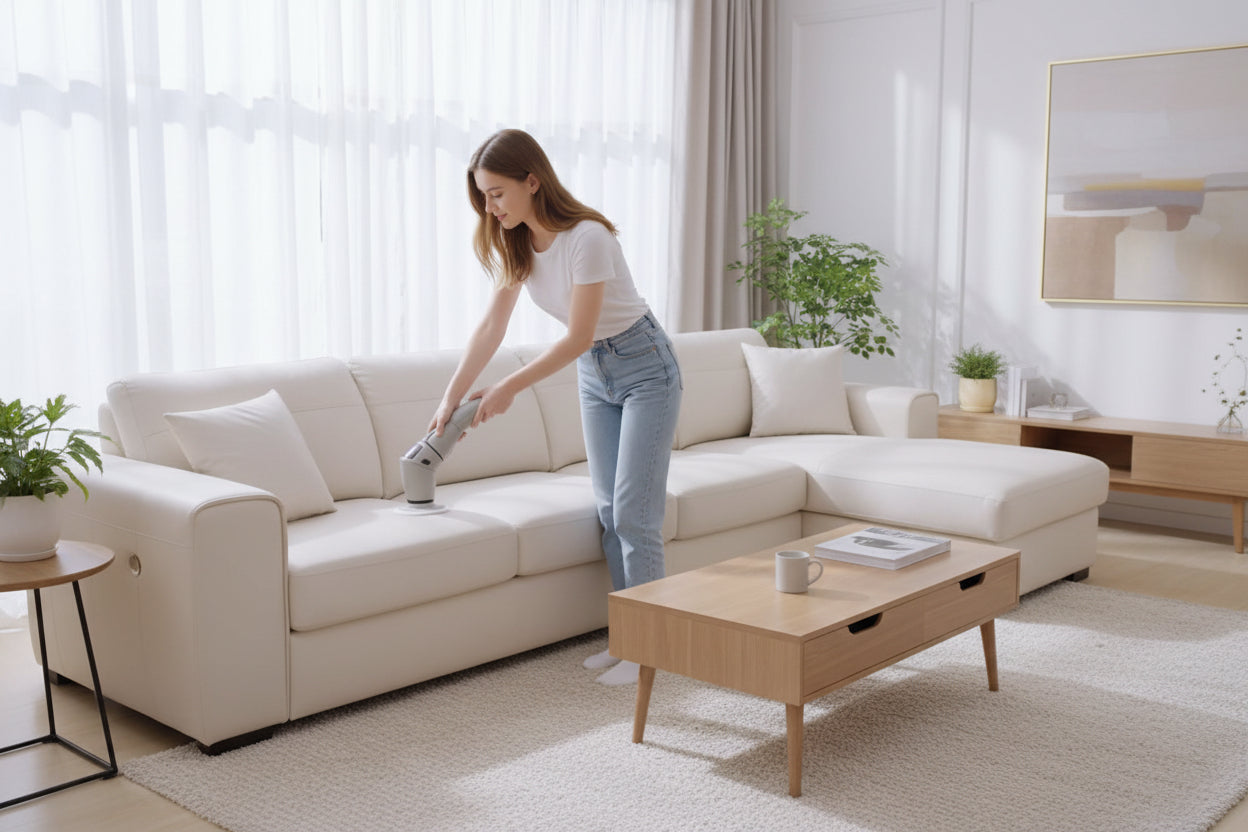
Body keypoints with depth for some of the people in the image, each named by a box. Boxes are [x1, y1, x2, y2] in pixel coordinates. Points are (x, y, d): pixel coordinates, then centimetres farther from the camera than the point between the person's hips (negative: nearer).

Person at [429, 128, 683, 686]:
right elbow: (491, 327, -2)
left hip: (643, 368, -7)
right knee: (609, 509, 7)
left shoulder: (587, 237, -28)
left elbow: (578, 338, -26)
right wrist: (452, 396, -7)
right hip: (594, 374, 8)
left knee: (634, 512, -9)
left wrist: (511, 388, -21)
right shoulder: (514, 243, -5)